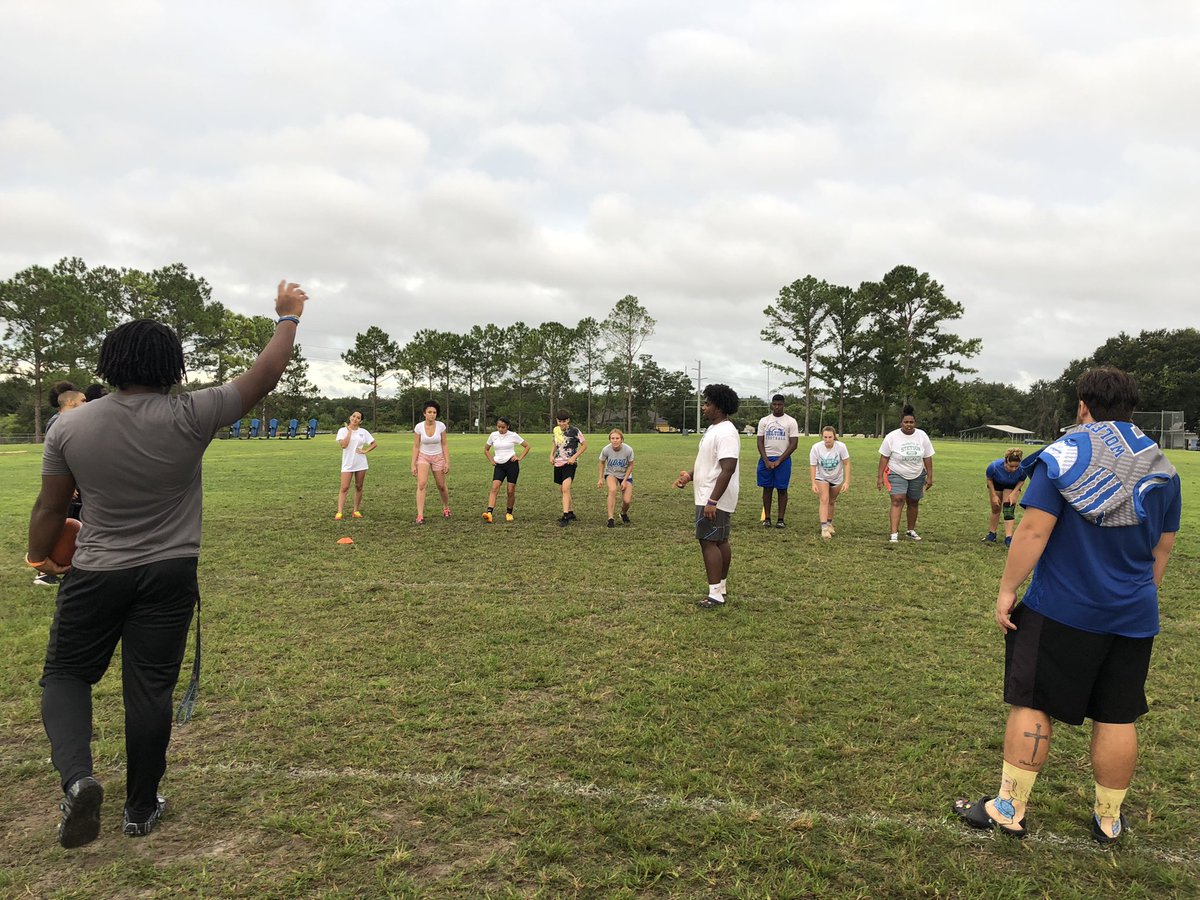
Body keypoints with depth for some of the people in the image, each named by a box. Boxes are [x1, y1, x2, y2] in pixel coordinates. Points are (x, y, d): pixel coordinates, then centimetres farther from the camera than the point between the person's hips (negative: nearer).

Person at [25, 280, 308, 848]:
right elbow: (263, 378, -7)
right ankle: (141, 810, 22)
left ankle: (76, 777, -5)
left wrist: (39, 557, 21)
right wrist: (288, 317, 5)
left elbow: (49, 510, 2)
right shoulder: (188, 418, -15)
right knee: (150, 689, 9)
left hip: (95, 576, 1)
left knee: (66, 675, 18)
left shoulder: (69, 427, -7)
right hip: (168, 577, -1)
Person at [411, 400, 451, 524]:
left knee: (441, 486, 10)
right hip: (423, 457, -1)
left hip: (438, 457, 1)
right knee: (421, 484, -19)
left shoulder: (441, 426, -11)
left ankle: (446, 508, 39)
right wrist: (413, 464, -9)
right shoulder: (419, 427, -13)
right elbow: (415, 447, -7)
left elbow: (444, 445, -4)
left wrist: (447, 462, -8)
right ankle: (420, 515, -19)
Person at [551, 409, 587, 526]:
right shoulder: (556, 430, 6)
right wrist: (551, 455, 7)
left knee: (566, 488, -21)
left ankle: (566, 516, -23)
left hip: (569, 463, -7)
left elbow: (584, 445, -5)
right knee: (562, 489, 14)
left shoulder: (574, 431, -11)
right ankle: (571, 513, 29)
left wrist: (574, 457, -13)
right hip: (558, 463, 7)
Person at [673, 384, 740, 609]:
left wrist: (712, 501, -28)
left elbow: (728, 469, -26)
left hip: (714, 500, -11)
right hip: (710, 497, 11)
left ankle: (716, 595, -5)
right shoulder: (714, 428, 14)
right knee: (720, 541, 15)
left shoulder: (725, 432, -20)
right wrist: (690, 475, 9)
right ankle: (721, 588, 24)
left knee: (708, 541, -9)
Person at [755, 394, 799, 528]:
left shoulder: (791, 421, -1)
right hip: (766, 459, 2)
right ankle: (767, 518, 12)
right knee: (767, 488, 5)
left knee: (782, 489, 2)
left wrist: (778, 461, -11)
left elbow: (794, 444, -6)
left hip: (783, 460, -2)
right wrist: (766, 460, -10)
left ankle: (780, 519, 8)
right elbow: (760, 442, 3)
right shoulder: (764, 420, 6)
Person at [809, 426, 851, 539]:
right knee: (824, 500, -17)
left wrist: (846, 482, -21)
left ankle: (829, 523, 34)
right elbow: (812, 466, -16)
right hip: (821, 477, -1)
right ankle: (824, 528, -19)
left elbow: (846, 464, -16)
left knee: (832, 501, 13)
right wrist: (813, 483, -21)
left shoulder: (841, 446, -25)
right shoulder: (816, 447, -25)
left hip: (837, 479, 1)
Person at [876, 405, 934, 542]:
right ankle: (894, 534, -19)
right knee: (897, 501, -16)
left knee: (913, 503, 12)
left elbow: (928, 458, 1)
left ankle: (911, 531, 30)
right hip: (896, 474, -3)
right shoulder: (892, 437, -12)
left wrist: (929, 477, -1)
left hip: (917, 476, 3)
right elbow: (884, 457, -8)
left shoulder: (922, 436, -4)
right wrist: (880, 477, -11)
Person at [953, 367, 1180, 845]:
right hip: (1133, 616, 5)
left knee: (1032, 705, 4)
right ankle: (1109, 820, 26)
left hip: (1061, 611, -4)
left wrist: (1007, 590, -10)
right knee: (1118, 718, 12)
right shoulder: (1162, 468, 6)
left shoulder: (1062, 455, -10)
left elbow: (1033, 531, -16)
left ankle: (1009, 809, 12)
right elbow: (1163, 547, 13)